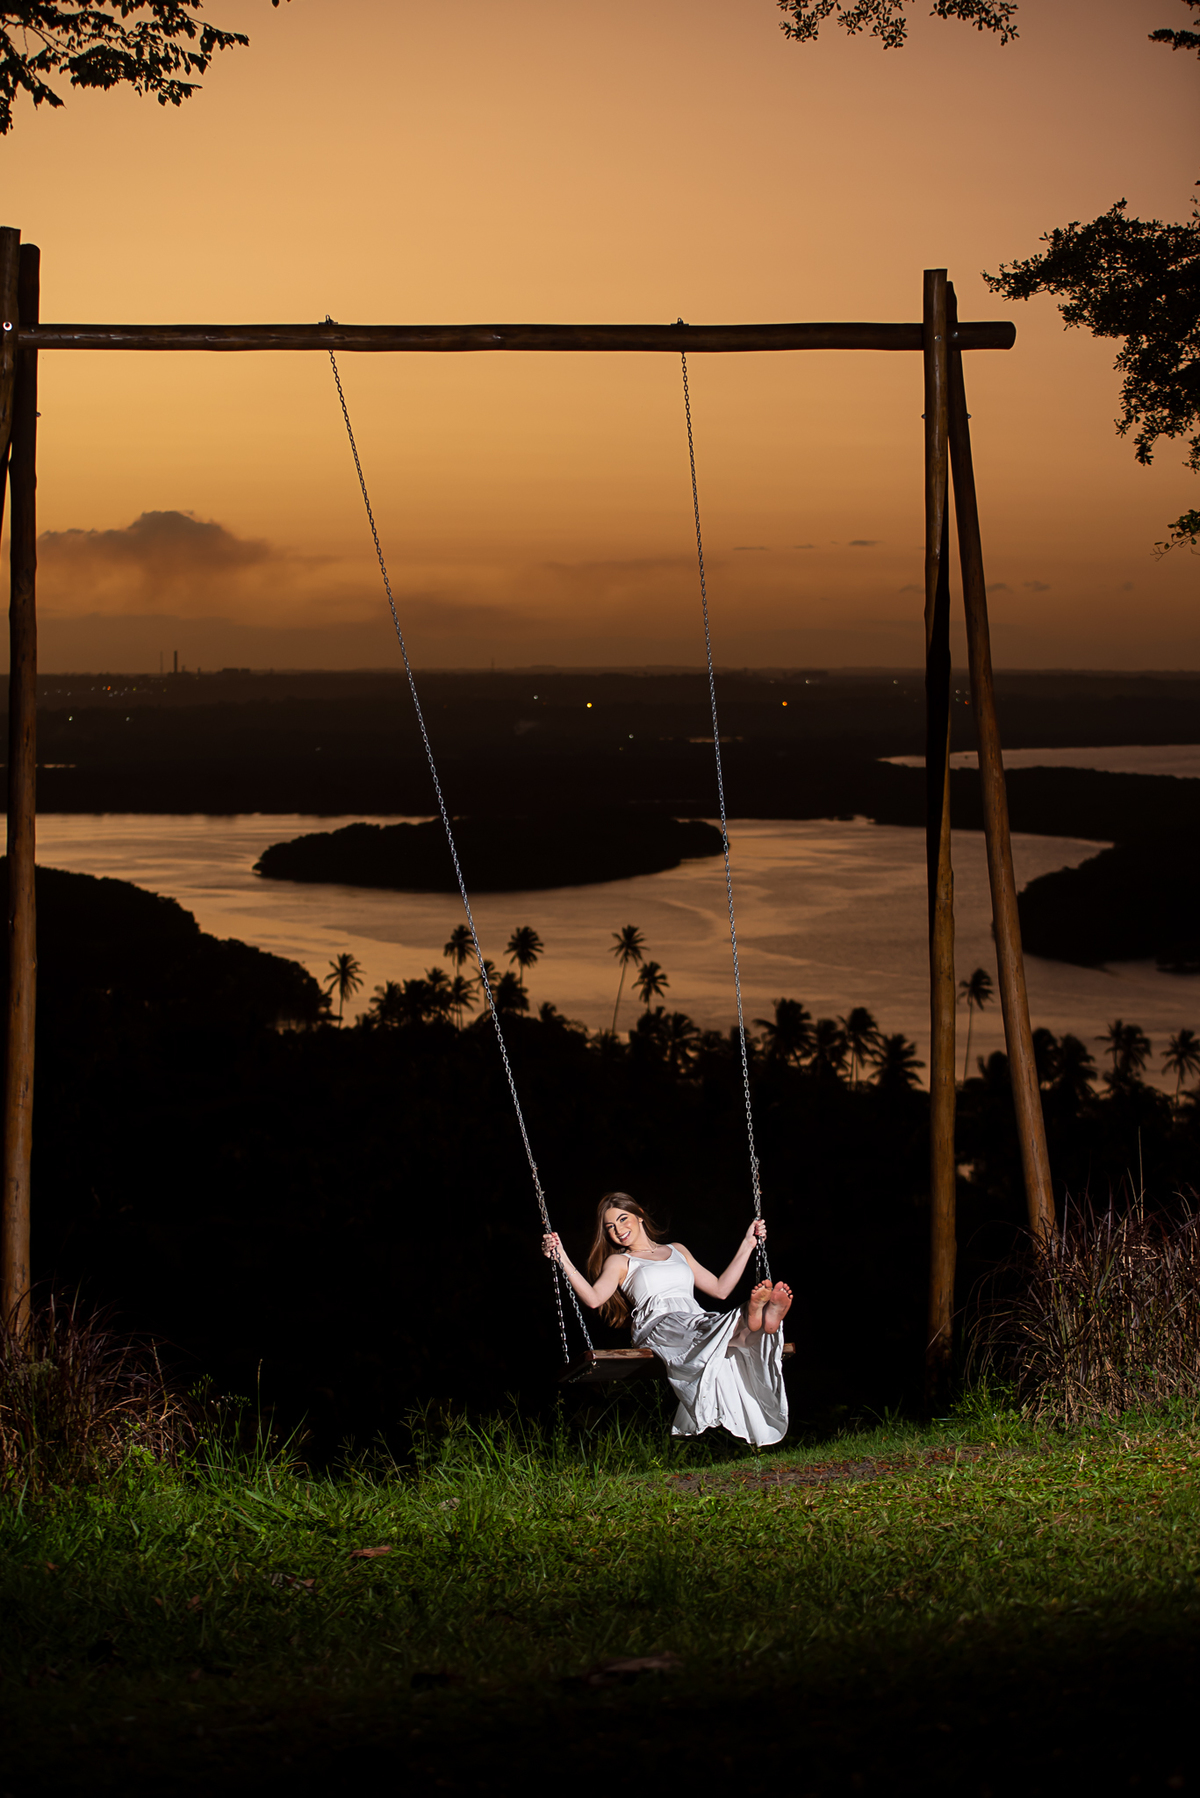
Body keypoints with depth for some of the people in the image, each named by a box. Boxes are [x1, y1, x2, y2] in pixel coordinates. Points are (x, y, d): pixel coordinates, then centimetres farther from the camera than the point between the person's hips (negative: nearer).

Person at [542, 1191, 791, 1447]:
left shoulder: (677, 1251, 35)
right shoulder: (619, 1262, 23)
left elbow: (720, 1289, 31)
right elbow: (594, 1298, 1)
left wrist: (747, 1245, 32)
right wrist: (562, 1259, -9)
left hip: (696, 1319, 4)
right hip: (658, 1327, -4)